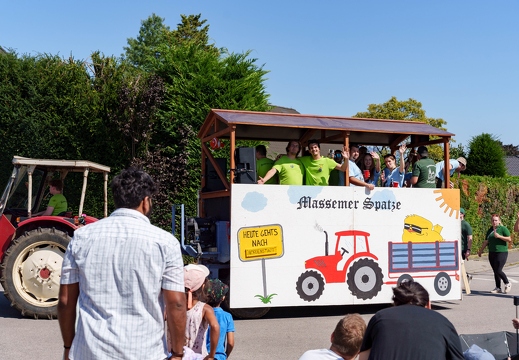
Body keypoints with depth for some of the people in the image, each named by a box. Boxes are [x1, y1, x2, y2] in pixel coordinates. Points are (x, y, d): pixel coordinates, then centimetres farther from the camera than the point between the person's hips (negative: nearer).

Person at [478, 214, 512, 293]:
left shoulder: (503, 228, -3)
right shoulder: (490, 230, 14)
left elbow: (509, 239, -9)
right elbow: (486, 242, 19)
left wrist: (499, 236, -19)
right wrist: (480, 251, 20)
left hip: (501, 252, -6)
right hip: (492, 253, 6)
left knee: (498, 271, -10)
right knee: (495, 271, 7)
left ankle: (507, 283, 13)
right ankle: (498, 288, 14)